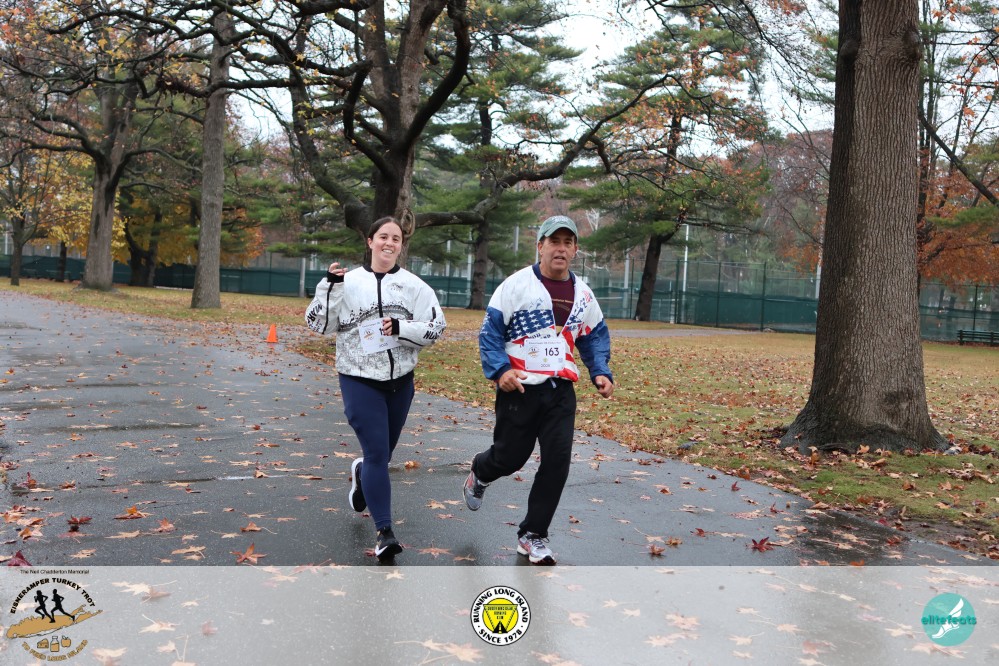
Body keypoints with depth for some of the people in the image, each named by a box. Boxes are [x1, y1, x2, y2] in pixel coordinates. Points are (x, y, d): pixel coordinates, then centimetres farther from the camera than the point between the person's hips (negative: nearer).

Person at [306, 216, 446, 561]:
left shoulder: (415, 286, 0)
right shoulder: (349, 282, -2)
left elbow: (435, 328, -3)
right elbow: (318, 324, -5)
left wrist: (401, 329, -18)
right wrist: (330, 286, -17)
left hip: (400, 380, 3)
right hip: (359, 380, -3)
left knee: (383, 451, 17)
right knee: (377, 453, -10)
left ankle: (361, 474, 53)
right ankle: (383, 530, -3)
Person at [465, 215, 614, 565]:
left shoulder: (583, 293, 10)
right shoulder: (516, 284, -6)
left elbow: (595, 336, 20)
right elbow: (490, 331, -6)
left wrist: (600, 372, 5)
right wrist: (499, 370, -19)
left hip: (561, 390, 4)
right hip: (519, 388, -4)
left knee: (557, 461, -4)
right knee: (510, 457, 5)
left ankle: (532, 536, 12)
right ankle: (479, 473, 44)